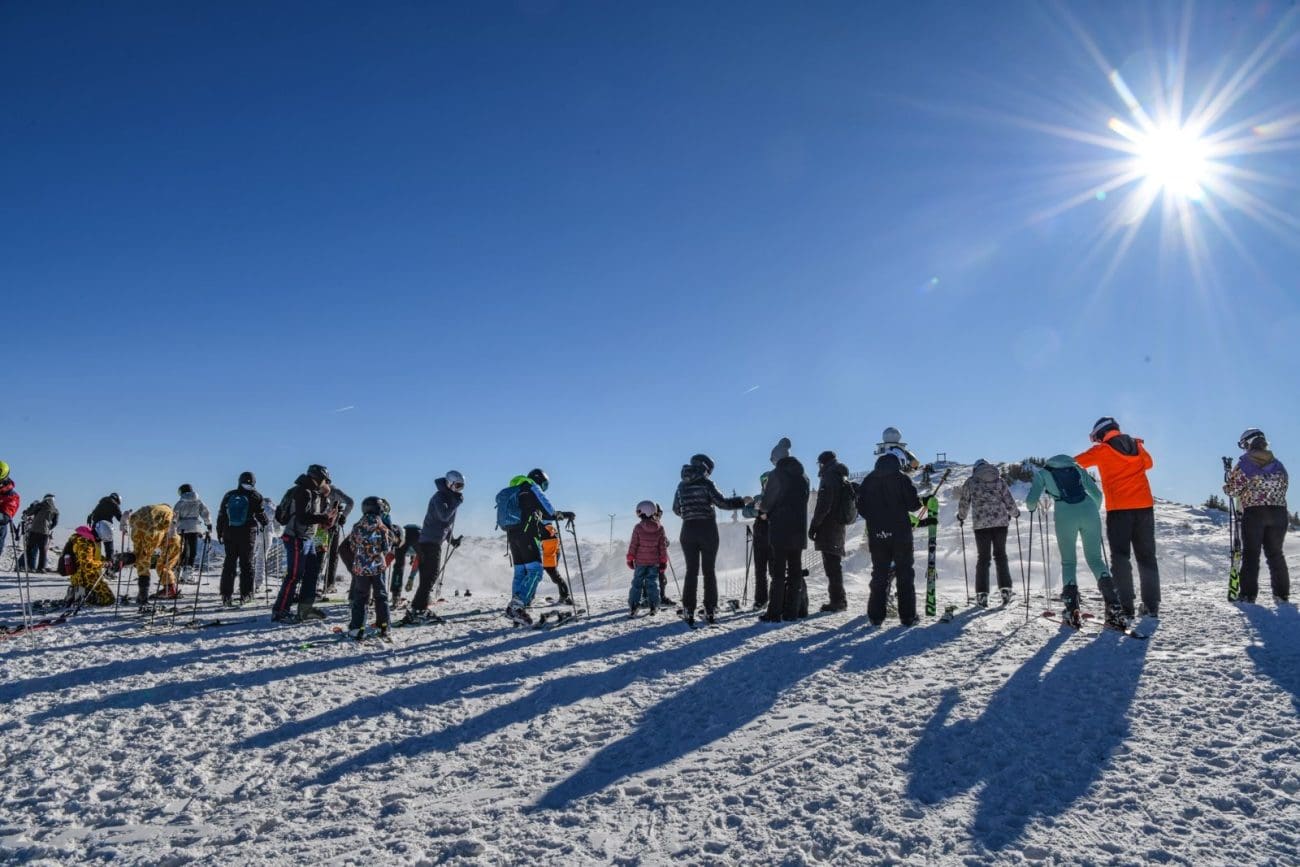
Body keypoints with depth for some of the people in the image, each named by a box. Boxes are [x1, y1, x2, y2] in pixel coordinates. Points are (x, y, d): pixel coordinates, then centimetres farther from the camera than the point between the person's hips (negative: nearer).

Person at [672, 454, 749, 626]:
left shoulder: (682, 486, 6)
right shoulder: (706, 483, -8)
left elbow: (676, 510, 13)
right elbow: (722, 502, -12)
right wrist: (743, 501, 0)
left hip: (688, 530, 3)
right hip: (707, 530, -3)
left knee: (691, 570, 7)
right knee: (709, 570, 7)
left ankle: (688, 611, 0)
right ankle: (709, 611, 5)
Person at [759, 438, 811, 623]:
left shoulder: (777, 474, -7)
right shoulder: (803, 477, 12)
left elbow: (766, 502, -5)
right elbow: (803, 503, 14)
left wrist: (766, 512, 18)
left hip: (780, 530, -6)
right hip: (799, 531, 6)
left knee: (778, 572, -4)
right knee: (796, 571, 9)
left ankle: (775, 612, -4)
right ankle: (793, 610, 9)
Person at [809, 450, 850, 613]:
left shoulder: (829, 478, -10)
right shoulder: (843, 479, 18)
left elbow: (823, 505, -18)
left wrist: (813, 526, -14)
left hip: (829, 528, -9)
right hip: (840, 526, 9)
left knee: (832, 565, -7)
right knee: (836, 564, 16)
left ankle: (837, 600, -7)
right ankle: (839, 600, 22)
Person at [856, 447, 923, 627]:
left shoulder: (869, 479, 5)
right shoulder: (901, 478, -7)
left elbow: (860, 506, 5)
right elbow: (913, 504, -10)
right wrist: (922, 501, 12)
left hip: (876, 534, 3)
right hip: (900, 533, -3)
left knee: (879, 575, 10)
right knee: (905, 575, 6)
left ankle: (876, 616, 7)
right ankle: (907, 616, 6)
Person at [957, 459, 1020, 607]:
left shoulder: (970, 482, 3)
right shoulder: (999, 480, 6)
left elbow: (964, 503, 9)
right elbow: (1009, 501, 8)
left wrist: (961, 517, 27)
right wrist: (1015, 513, 27)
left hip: (981, 524, -1)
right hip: (1000, 522, 1)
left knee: (982, 557, 5)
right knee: (1000, 555, 13)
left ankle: (982, 593, 1)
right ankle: (1005, 588, 4)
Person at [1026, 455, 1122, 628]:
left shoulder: (1042, 473, 18)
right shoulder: (1077, 468, 27)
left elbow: (1031, 501, 9)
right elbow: (1097, 494, 25)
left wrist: (1031, 507, 31)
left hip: (1065, 515, -2)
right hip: (1089, 511, 2)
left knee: (1068, 562, 12)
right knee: (1095, 558, 11)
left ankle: (1073, 613, 0)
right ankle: (1114, 607, -8)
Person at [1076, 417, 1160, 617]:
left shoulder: (1102, 450, -2)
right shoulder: (1137, 445, 11)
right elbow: (1148, 463, 28)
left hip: (1119, 508, -4)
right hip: (1144, 506, 4)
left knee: (1121, 557, 0)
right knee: (1146, 556, 11)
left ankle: (1125, 607, -4)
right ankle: (1151, 605, 13)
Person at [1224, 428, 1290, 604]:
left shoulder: (1244, 462, -5)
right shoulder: (1278, 464, 9)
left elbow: (1232, 490, -7)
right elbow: (1284, 487, 14)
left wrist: (1227, 486, 14)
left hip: (1253, 512, -4)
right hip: (1279, 512, 4)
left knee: (1251, 554, -1)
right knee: (1276, 553, 12)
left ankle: (1248, 593, -4)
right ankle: (1282, 592, 12)